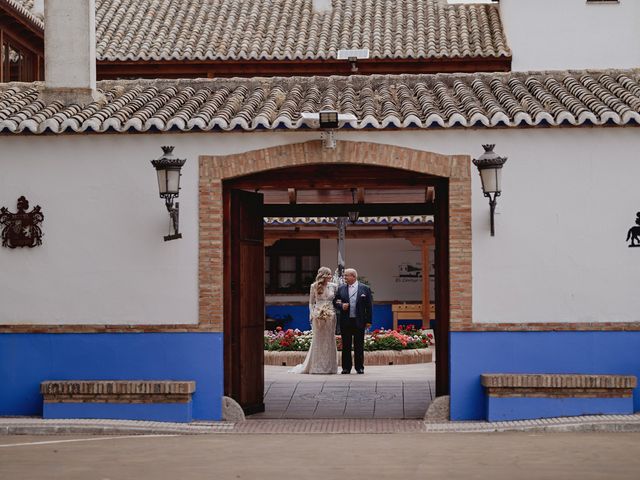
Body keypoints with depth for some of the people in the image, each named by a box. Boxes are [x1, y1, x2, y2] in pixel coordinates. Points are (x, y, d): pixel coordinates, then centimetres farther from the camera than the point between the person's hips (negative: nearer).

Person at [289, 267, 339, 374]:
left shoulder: (333, 286, 7)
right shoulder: (314, 287, 4)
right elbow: (311, 303, 9)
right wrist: (312, 315, -2)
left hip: (330, 316, 2)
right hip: (318, 316, -1)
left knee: (330, 341, 3)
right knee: (317, 341, 0)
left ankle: (329, 367, 8)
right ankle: (317, 367, 4)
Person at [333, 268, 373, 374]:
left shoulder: (365, 289, 2)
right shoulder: (341, 289, 8)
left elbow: (369, 306, 2)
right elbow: (335, 302, 12)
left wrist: (368, 321, -2)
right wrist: (341, 306, -11)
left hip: (359, 322, -2)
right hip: (345, 322, 2)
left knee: (359, 346, 3)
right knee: (346, 346, 5)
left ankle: (359, 367, 11)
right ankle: (346, 367, 11)